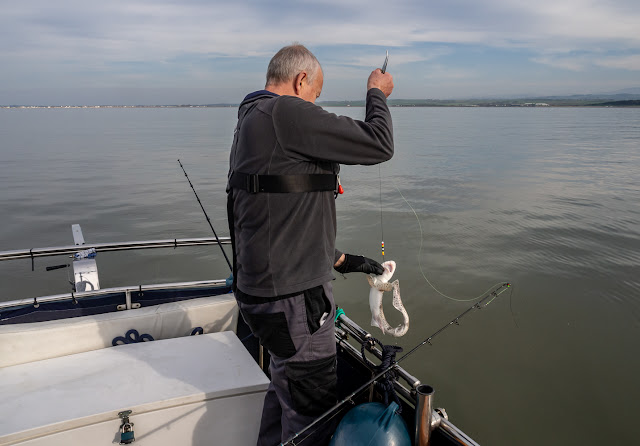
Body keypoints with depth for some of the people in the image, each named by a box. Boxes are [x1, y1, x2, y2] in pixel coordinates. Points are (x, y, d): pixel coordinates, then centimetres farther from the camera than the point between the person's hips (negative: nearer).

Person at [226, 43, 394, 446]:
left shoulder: (249, 123, 17)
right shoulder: (287, 113, -17)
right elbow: (378, 145, -16)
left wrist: (339, 259, 21)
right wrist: (377, 93, 3)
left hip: (262, 286, 10)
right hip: (293, 295, -10)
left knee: (286, 389, 26)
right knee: (312, 410, 6)